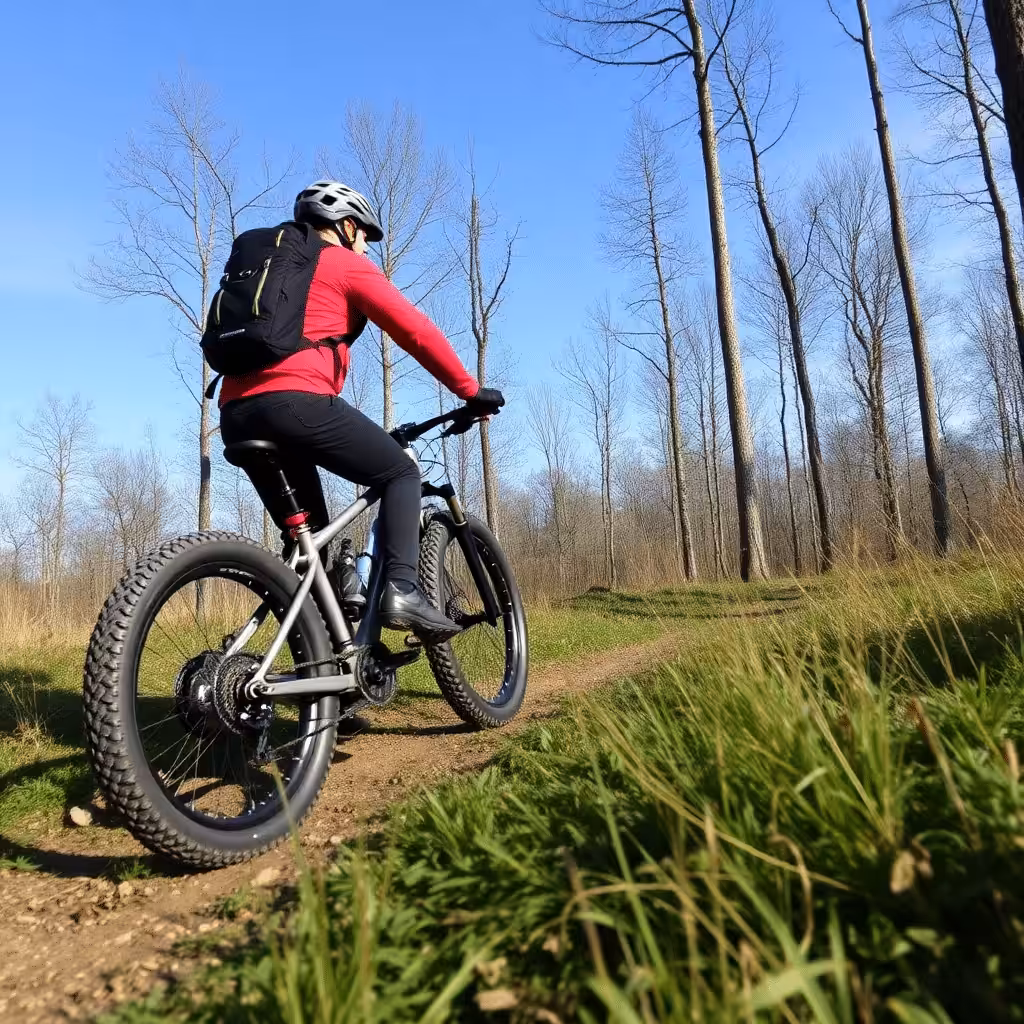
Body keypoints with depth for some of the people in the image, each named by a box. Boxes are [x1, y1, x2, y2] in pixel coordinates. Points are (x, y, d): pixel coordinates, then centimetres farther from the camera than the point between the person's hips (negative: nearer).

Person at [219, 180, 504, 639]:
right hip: (296, 400, -7)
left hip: (237, 412, 8)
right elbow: (415, 330, 1)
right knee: (401, 473, 9)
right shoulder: (347, 264, 10)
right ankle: (402, 590, -9)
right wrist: (470, 391, 7)